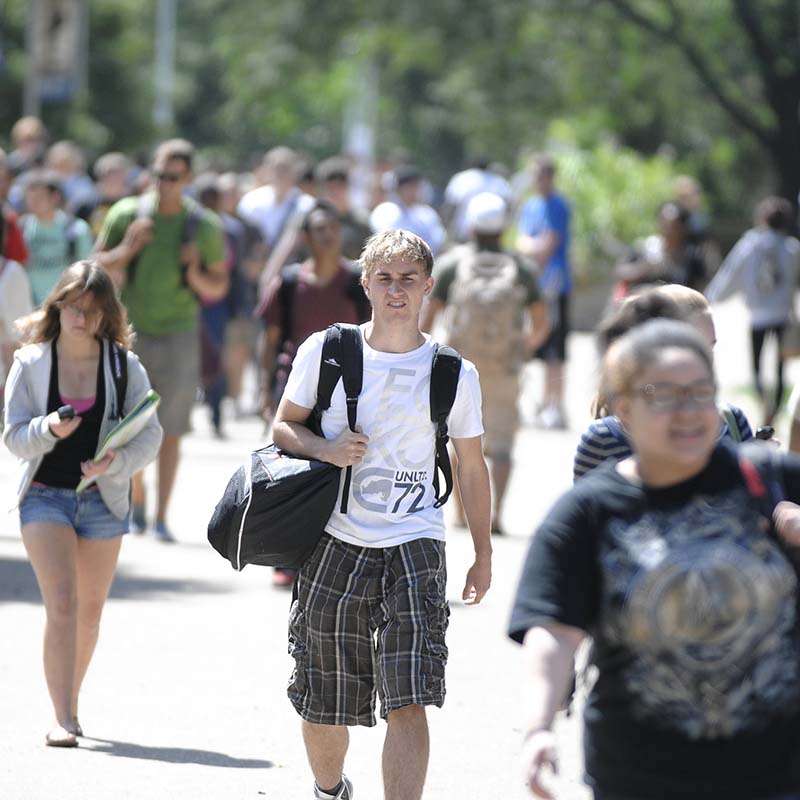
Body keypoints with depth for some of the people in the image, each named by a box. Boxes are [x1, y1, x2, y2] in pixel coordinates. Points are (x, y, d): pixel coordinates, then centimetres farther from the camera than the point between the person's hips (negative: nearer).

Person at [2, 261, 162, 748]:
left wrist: (116, 461, -22)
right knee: (62, 603, -14)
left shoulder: (125, 368, -2)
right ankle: (63, 720, -17)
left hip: (103, 499, 2)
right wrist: (48, 429, -23)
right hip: (46, 494, -2)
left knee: (90, 611, 11)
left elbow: (150, 435, -3)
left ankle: (70, 703, 30)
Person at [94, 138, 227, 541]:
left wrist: (196, 276, -16)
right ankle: (136, 500, 22)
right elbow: (98, 267, 4)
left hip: (178, 334, 0)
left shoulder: (205, 227, -1)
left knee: (170, 430, -1)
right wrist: (127, 249, -14)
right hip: (131, 330, 0)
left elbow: (219, 287, 6)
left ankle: (161, 517, 6)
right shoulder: (126, 213, -2)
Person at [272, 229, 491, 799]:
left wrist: (484, 555, 15)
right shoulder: (324, 352, 1)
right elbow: (283, 428, 10)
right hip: (335, 544, 1)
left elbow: (472, 466, 13)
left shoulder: (455, 374, 2)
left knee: (408, 703, -16)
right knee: (321, 707, 11)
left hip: (414, 546, -1)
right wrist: (323, 448, -12)